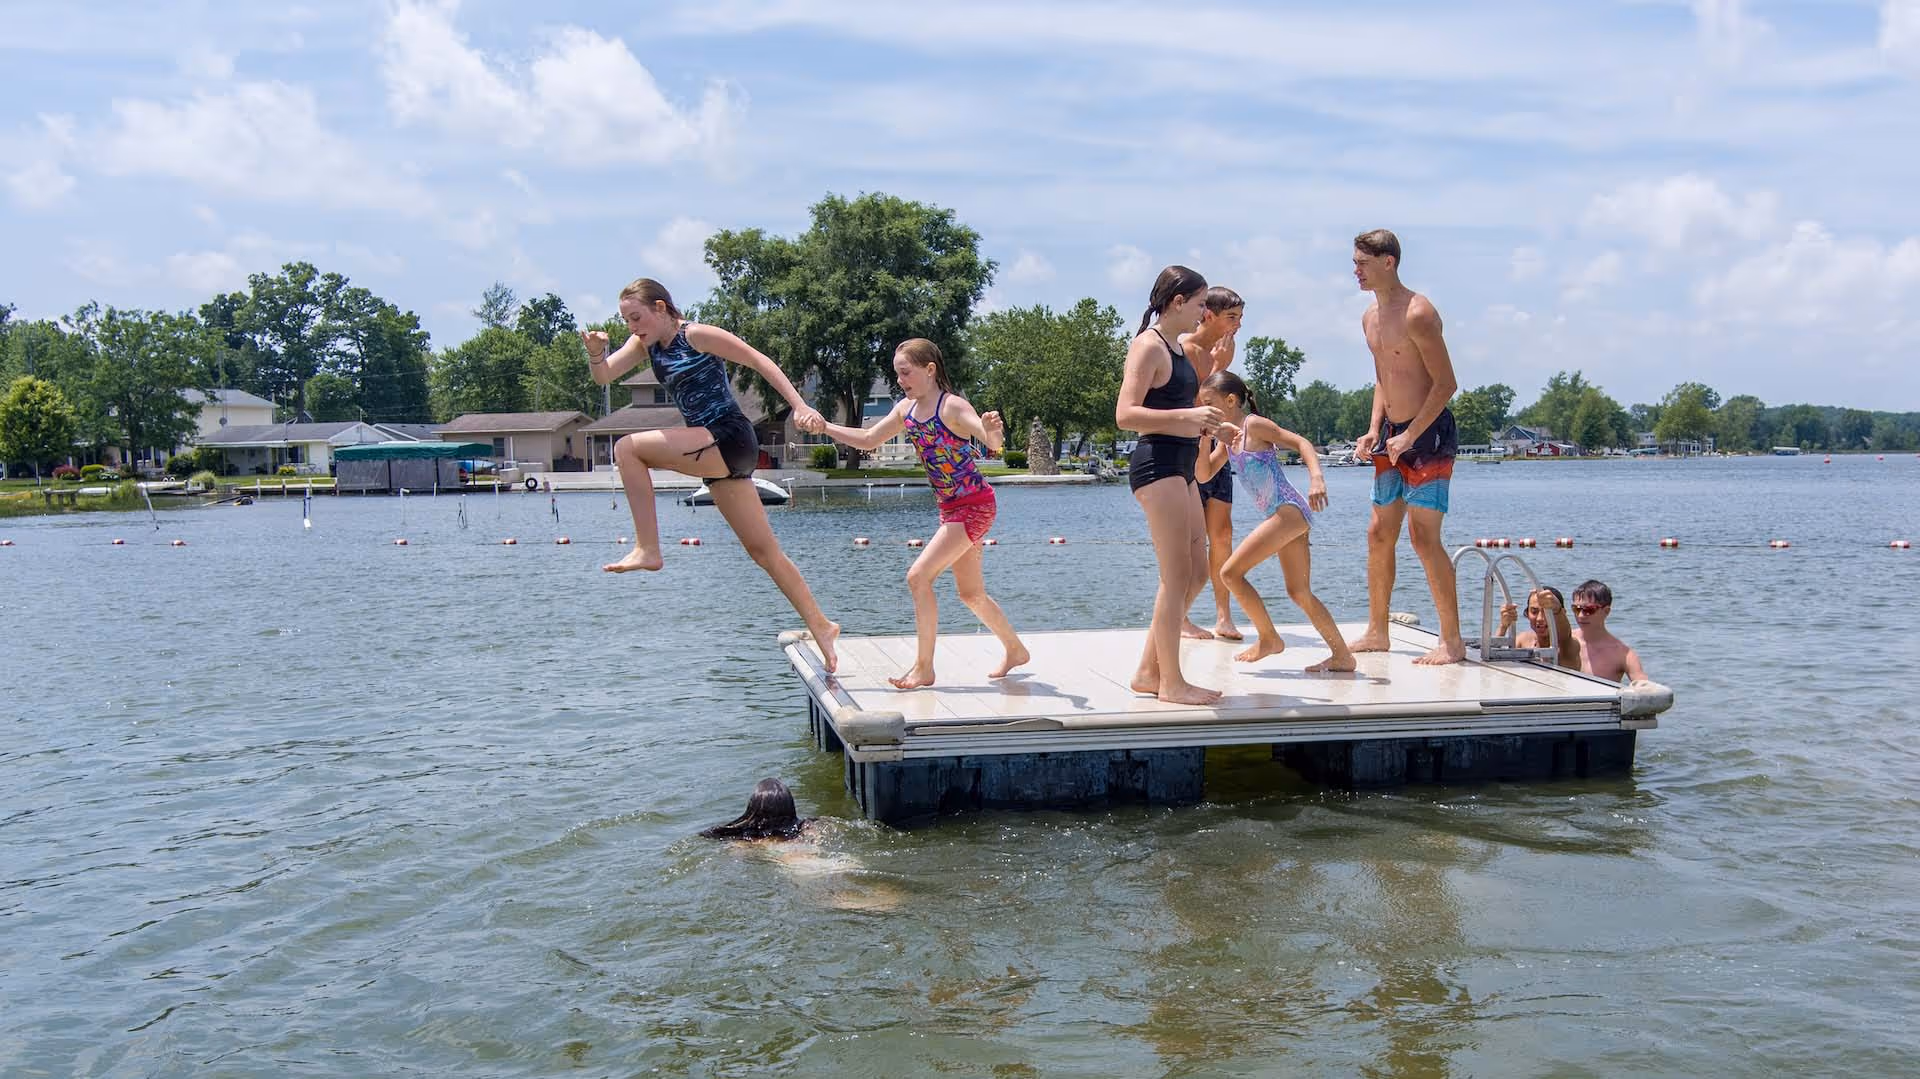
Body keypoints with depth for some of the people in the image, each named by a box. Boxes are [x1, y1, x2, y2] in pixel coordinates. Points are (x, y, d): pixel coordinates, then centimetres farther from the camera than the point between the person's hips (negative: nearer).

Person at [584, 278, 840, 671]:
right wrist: (595, 351, -16)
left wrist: (800, 406, -18)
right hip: (714, 454, 9)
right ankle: (820, 626, 15)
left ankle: (647, 549, -13)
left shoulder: (699, 336, -7)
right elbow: (603, 376, 7)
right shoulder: (646, 345, 14)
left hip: (729, 440, -9)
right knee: (764, 552, 9)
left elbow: (759, 361, -8)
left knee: (628, 448, -15)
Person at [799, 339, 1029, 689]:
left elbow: (995, 444, -31)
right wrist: (825, 427, 4)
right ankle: (1015, 650, 35)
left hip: (975, 506, -8)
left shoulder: (952, 407, -19)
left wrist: (992, 433, -55)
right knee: (971, 593, 16)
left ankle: (924, 667, -8)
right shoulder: (906, 409, 4)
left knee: (919, 575, -16)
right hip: (950, 509, 8)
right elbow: (868, 440, 15)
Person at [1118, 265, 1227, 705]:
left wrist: (1207, 425, 19)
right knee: (1177, 577, -6)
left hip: (1181, 468, 10)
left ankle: (1149, 671, 17)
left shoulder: (1177, 348, 19)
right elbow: (1126, 414, -21)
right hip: (1157, 464, -10)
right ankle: (1171, 682, 3)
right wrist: (1189, 415, -24)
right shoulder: (1148, 346, -10)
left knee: (1197, 574, 11)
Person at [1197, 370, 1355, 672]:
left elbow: (1301, 443, -15)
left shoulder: (1254, 424, -7)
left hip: (1289, 510, -10)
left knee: (1231, 571, -10)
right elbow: (1204, 475, 14)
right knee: (1299, 593, 11)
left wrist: (1316, 476, -31)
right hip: (1278, 515, 10)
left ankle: (1268, 639, 2)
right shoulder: (1228, 437, 17)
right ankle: (1342, 656, 16)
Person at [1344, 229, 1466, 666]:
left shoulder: (1417, 314, -16)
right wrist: (1374, 430, 8)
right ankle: (1377, 633, 21)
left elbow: (1446, 383, -18)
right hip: (1393, 434, 9)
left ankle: (1452, 641, -2)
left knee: (1423, 536, -10)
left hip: (1429, 433, -9)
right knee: (1379, 533, 11)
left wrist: (1411, 436, -20)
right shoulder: (1370, 318, 12)